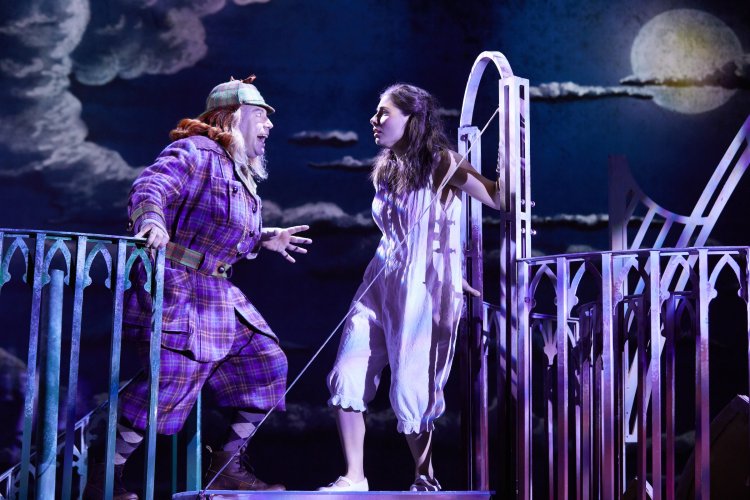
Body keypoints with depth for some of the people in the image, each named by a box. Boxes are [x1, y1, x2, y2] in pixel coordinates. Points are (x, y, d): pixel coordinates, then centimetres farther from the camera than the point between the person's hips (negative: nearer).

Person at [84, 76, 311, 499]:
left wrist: (265, 240, 23)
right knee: (171, 381, -16)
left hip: (217, 293, 10)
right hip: (176, 286, -10)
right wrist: (152, 221, -44)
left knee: (268, 364, 8)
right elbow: (149, 187, -25)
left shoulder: (242, 173, 20)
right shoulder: (195, 152, -9)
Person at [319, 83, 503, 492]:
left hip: (424, 291, -6)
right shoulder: (385, 170, 12)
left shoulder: (442, 164, -7)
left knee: (409, 392, -2)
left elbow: (500, 199, -13)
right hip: (381, 286, 6)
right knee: (346, 380, -3)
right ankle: (354, 477, 8)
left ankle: (425, 479, 18)